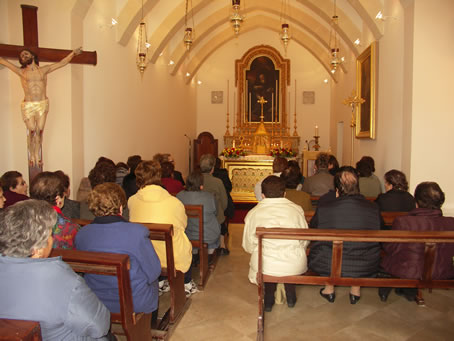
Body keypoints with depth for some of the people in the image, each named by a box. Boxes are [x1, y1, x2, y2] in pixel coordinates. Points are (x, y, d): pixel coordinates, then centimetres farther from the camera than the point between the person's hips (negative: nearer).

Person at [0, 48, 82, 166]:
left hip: (43, 104, 1)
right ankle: (31, 156, 9)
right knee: (31, 131, -4)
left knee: (39, 130, 0)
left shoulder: (44, 70, 11)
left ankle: (38, 155, 11)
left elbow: (62, 63, 12)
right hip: (28, 105, -1)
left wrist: (73, 53, 7)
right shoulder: (21, 72, 8)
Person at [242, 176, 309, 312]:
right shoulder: (297, 209, 0)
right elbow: (305, 241, 7)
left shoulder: (253, 213, -2)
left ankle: (268, 299, 34)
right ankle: (290, 296, 39)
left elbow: (248, 246, 3)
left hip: (264, 266, 0)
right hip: (295, 267, 1)